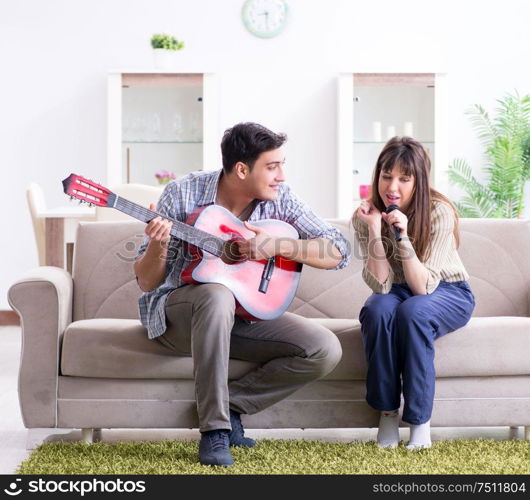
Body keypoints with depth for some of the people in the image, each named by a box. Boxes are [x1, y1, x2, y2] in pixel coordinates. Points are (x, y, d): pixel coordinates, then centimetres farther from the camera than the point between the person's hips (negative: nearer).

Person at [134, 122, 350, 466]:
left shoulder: (279, 198, -6)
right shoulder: (183, 194, -13)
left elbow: (338, 252, -9)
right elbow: (147, 282, -10)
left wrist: (276, 246, -23)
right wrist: (158, 247, -32)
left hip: (243, 315, 4)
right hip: (174, 311, -3)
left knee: (326, 350, -17)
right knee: (218, 295, -39)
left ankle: (229, 404, -5)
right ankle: (214, 429, -27)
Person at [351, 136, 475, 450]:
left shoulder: (439, 212, -23)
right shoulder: (366, 215, -13)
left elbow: (423, 287, -27)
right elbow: (381, 284, -21)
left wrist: (402, 235, -38)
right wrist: (375, 230, -31)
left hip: (447, 293, -2)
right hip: (400, 292, 3)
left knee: (412, 312, -35)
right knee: (378, 310, -32)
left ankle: (420, 419, -22)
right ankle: (387, 412, -18)